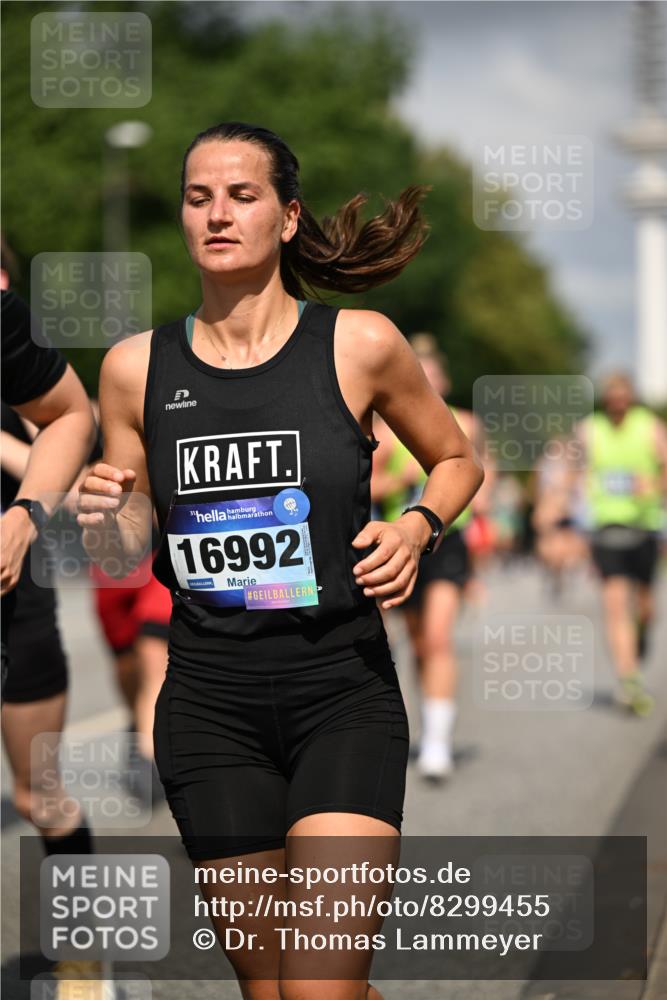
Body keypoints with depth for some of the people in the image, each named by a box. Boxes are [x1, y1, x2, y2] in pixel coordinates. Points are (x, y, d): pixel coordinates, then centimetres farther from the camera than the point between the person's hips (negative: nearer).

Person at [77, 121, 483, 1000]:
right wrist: (107, 526, -10)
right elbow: (127, 556, 13)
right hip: (210, 706, 2)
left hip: (344, 697, -2)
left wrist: (419, 527, -5)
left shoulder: (359, 344, -2)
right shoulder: (137, 367, 3)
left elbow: (457, 459, 15)